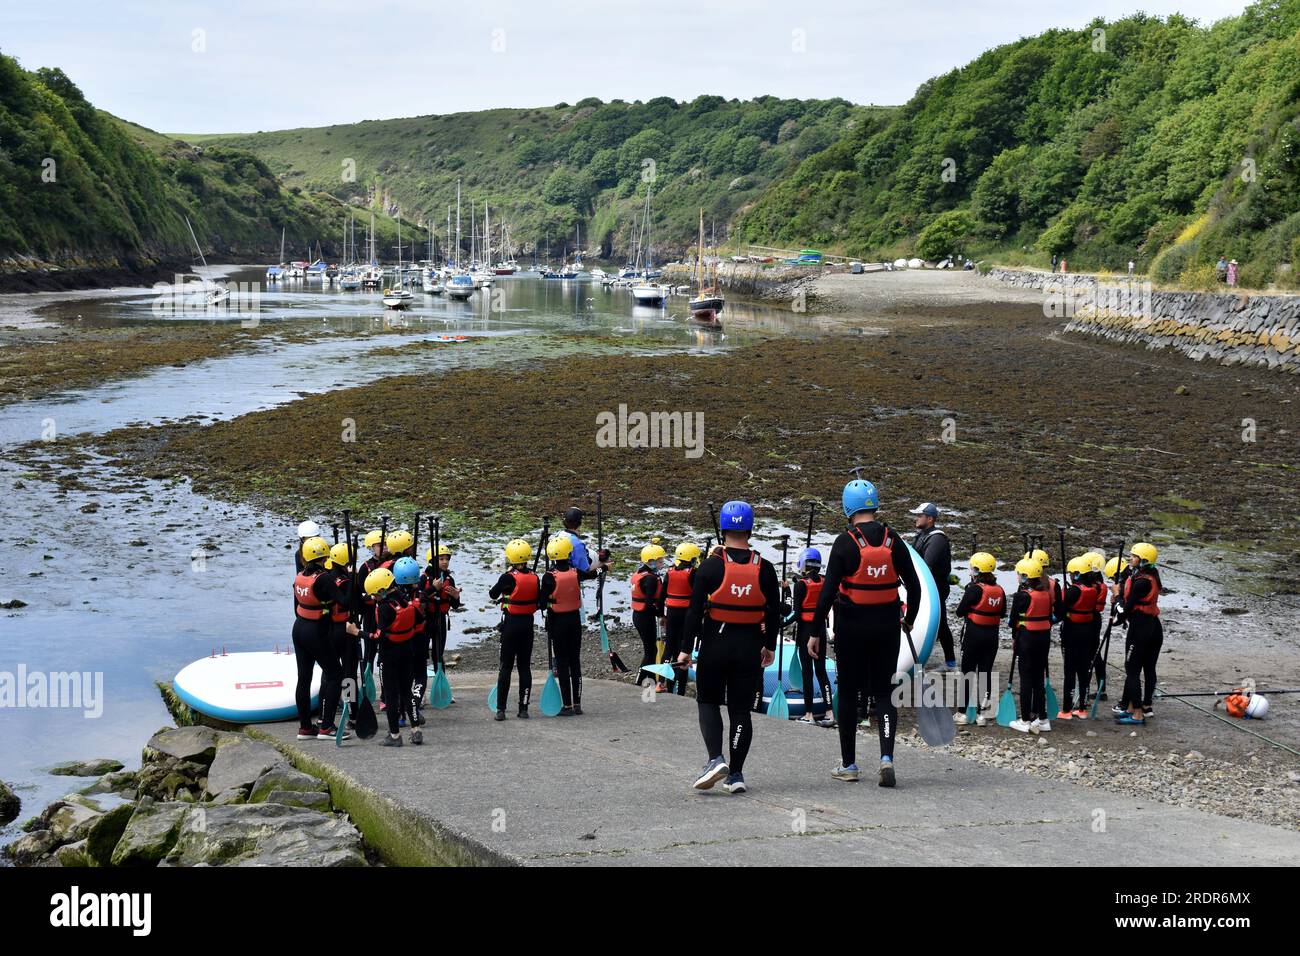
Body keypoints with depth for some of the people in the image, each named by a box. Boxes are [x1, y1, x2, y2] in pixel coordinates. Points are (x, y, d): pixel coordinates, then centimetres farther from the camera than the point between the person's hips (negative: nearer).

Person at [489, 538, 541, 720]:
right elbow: (539, 603, 7)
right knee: (525, 666, 9)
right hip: (528, 623, 4)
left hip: (511, 623, -4)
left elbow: (492, 594, -1)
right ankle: (524, 708, 9)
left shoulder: (508, 577, -14)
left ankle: (501, 709, 1)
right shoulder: (535, 578, -1)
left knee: (506, 666, 2)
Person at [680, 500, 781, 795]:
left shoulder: (711, 565, -8)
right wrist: (770, 646, 19)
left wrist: (686, 649, -2)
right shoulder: (764, 568, 0)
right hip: (750, 646, 2)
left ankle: (716, 759, -6)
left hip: (715, 643, -2)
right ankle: (735, 774, 9)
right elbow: (774, 612, 6)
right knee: (741, 709, 9)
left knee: (708, 701, 13)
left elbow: (695, 610, -8)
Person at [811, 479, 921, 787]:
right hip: (887, 626, 3)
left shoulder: (845, 542, -11)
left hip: (851, 627, -3)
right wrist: (910, 619, 21)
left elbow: (828, 591, -13)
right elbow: (914, 585, 4)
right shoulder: (892, 540, -1)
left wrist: (816, 632, -7)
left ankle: (849, 764, 15)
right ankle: (886, 756, -10)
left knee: (848, 693, 9)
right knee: (884, 692, 9)